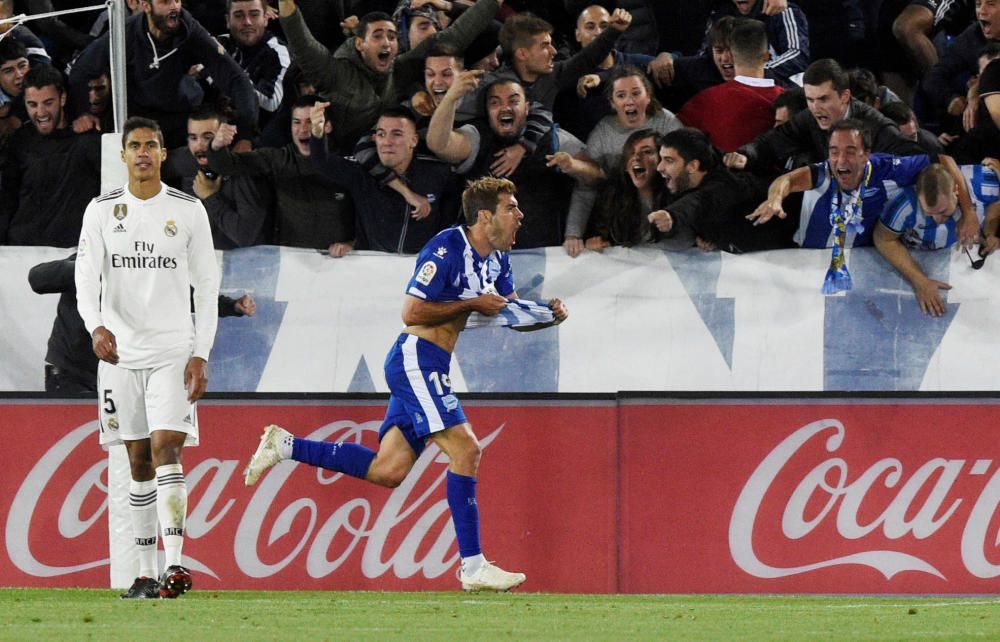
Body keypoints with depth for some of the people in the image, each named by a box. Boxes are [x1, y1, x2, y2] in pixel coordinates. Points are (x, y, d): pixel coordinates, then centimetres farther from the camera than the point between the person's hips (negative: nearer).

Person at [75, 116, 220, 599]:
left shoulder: (189, 211, 2)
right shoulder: (102, 211, 5)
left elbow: (206, 287, 3)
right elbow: (86, 276, -3)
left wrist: (201, 354, -5)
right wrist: (96, 326, -23)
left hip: (173, 350, -2)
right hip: (120, 350, 2)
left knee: (165, 448, -16)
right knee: (139, 462, 6)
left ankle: (174, 564, -24)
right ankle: (146, 573, 10)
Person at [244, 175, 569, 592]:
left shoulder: (497, 258, 13)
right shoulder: (447, 248, -15)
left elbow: (509, 314, 22)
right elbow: (411, 311, -17)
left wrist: (547, 315, 3)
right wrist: (472, 304, -16)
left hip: (427, 369, 10)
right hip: (416, 359, -10)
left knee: (389, 470, 5)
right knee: (465, 449, -15)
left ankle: (284, 446, 14)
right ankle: (472, 567, -14)